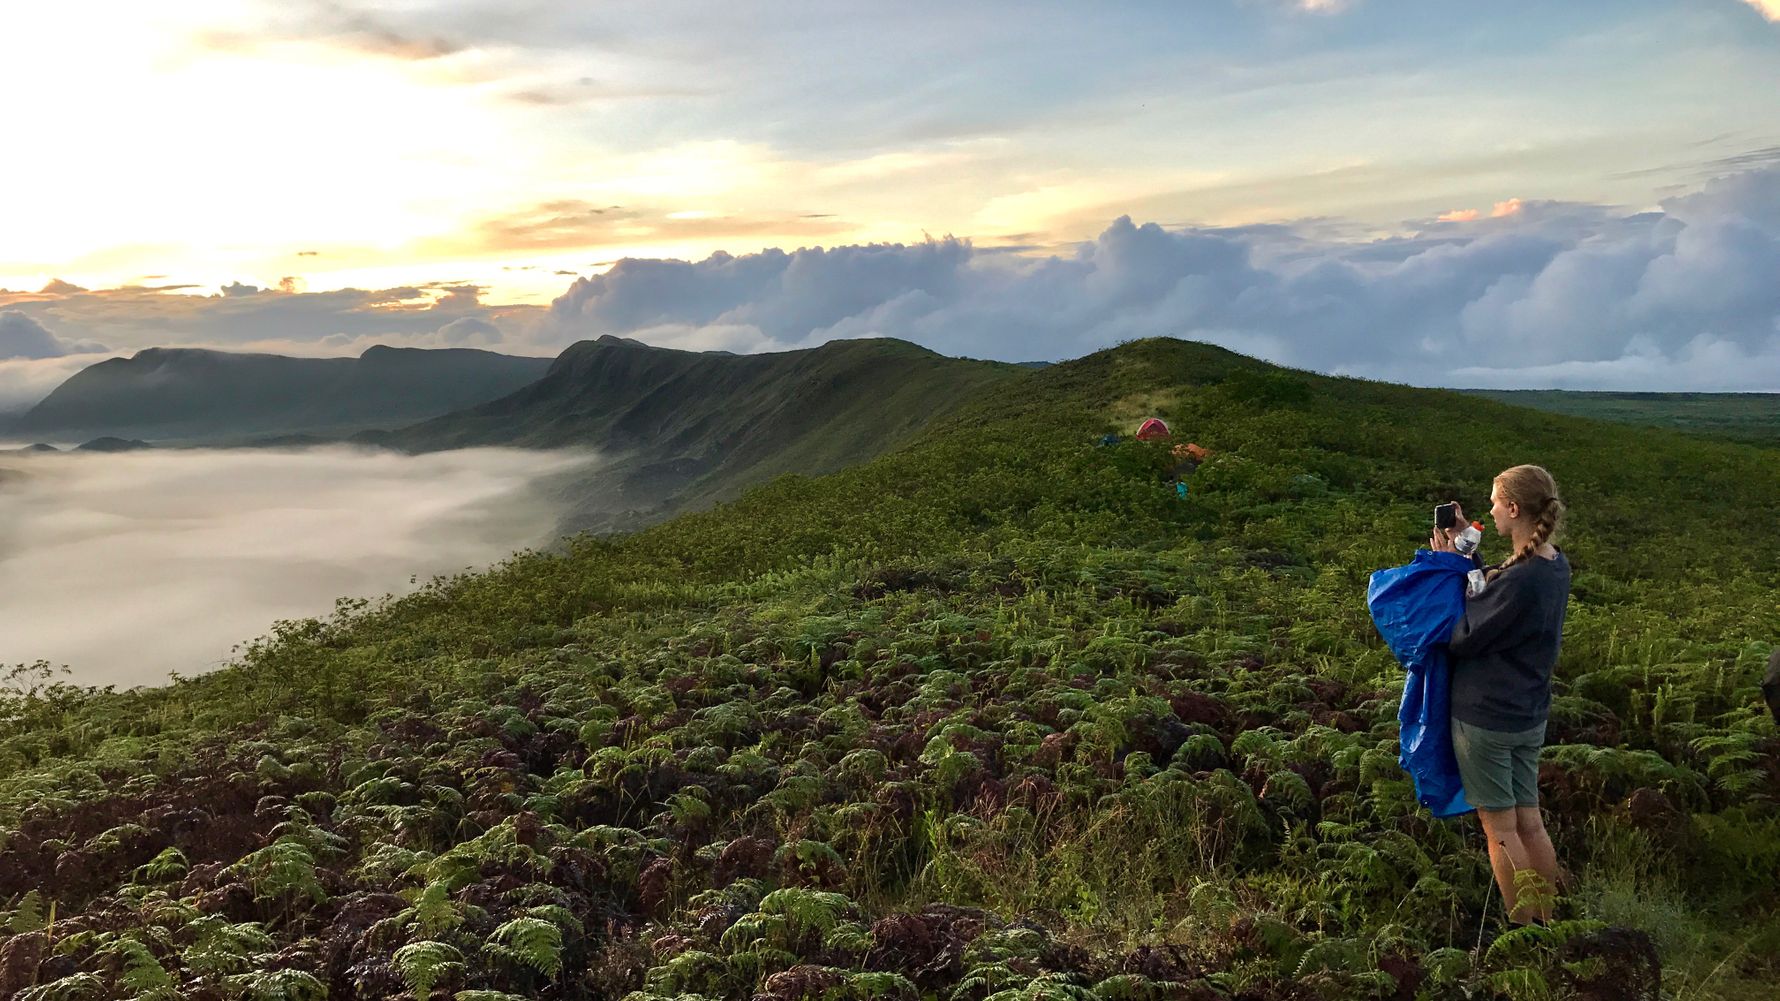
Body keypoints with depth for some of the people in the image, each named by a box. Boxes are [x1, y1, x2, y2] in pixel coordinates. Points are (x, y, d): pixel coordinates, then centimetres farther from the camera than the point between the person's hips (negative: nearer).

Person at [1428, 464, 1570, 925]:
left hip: (1486, 716, -8)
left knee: (1500, 826, 5)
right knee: (1530, 821, 17)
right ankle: (1549, 921, 28)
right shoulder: (1555, 567, 2)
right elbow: (1494, 596, 9)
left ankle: (1522, 932, 16)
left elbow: (1460, 638, -18)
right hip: (1530, 717, 8)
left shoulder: (1520, 581, -26)